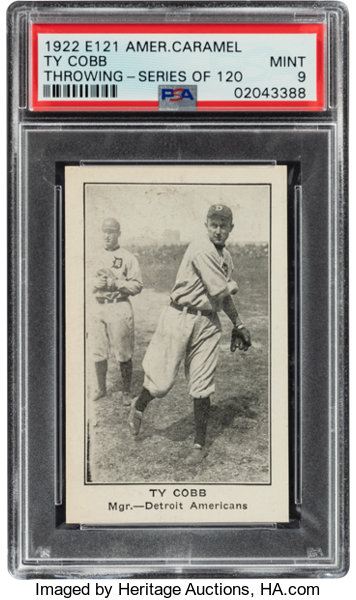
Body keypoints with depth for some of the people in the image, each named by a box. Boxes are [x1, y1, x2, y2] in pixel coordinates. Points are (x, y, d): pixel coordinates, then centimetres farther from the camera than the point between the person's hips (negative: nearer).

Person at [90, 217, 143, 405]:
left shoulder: (128, 258, -2)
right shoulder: (98, 257, 16)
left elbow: (137, 285, -6)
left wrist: (116, 284, -17)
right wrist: (96, 283, -1)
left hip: (119, 307, -5)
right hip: (99, 306, 5)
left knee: (124, 354, -1)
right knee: (98, 353, 8)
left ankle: (126, 392, 11)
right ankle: (101, 388, 24)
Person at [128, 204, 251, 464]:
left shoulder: (226, 256, 15)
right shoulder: (201, 250, -14)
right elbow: (220, 292, -18)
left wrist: (238, 324, 22)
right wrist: (233, 284, 4)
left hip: (208, 323, 7)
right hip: (181, 316, -7)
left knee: (202, 387, 5)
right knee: (163, 382, -3)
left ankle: (200, 444, 16)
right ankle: (140, 406, 30)